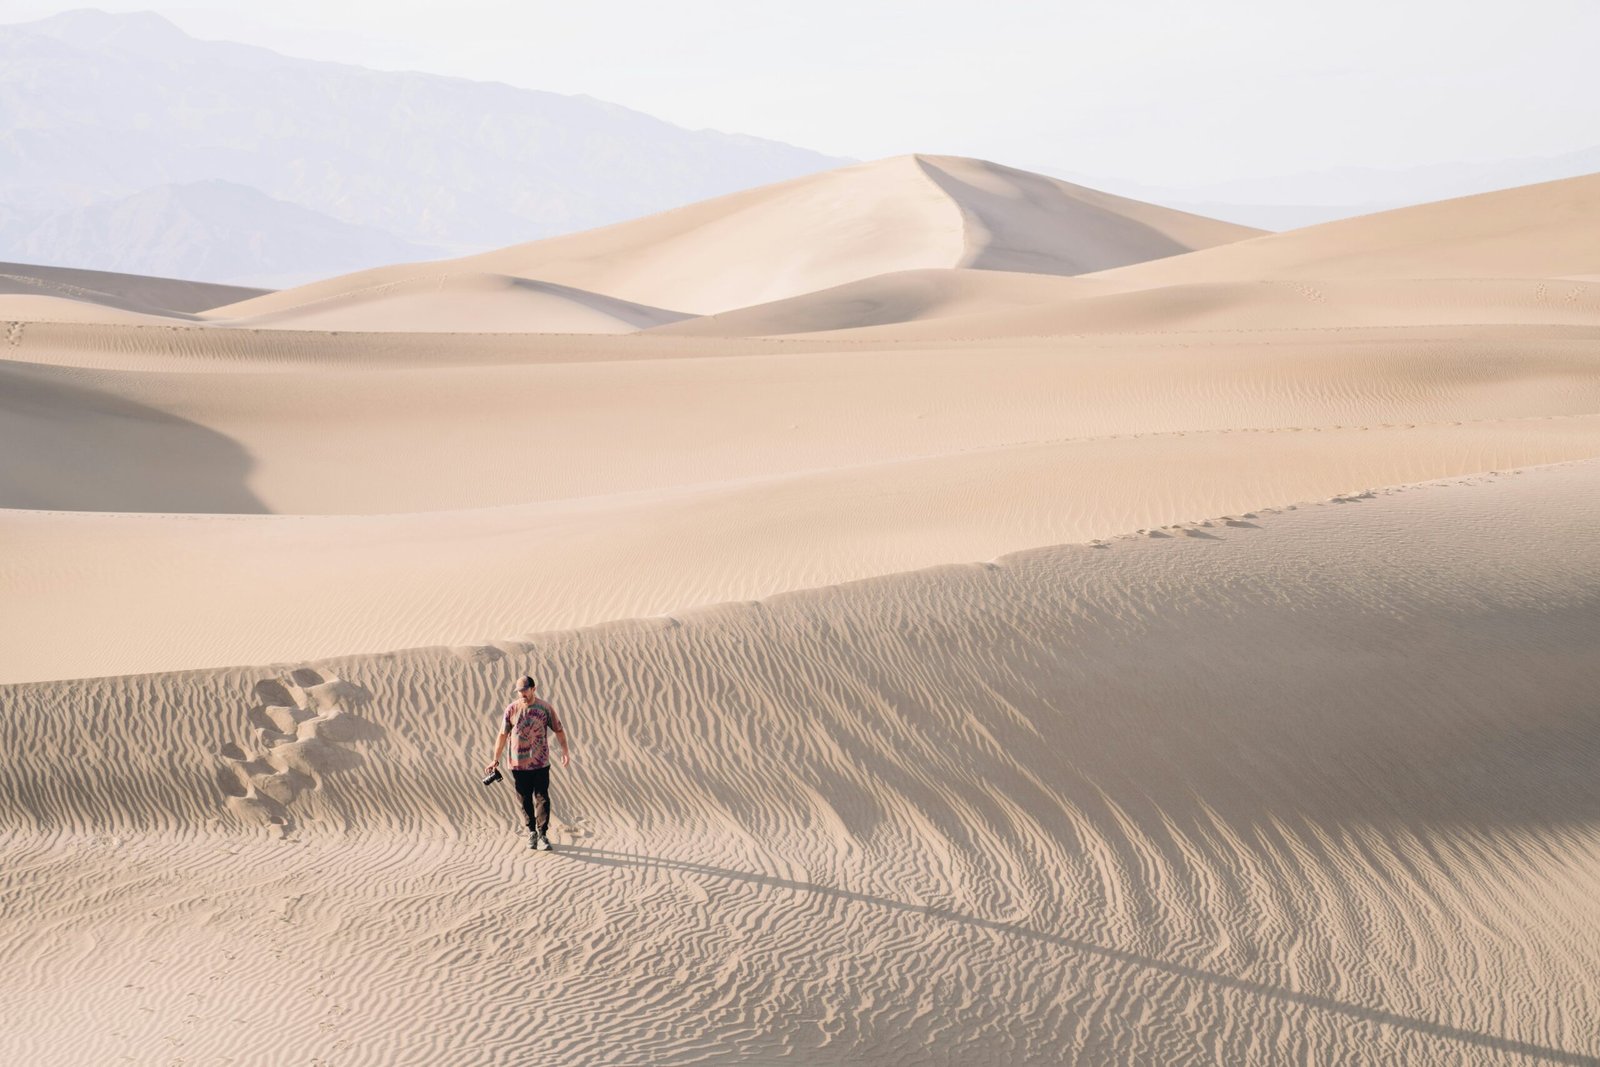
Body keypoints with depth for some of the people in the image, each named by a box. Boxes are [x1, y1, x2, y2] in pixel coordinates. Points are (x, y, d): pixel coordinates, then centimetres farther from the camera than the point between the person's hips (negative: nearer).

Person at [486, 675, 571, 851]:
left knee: (542, 799, -6)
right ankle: (531, 832, 21)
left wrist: (565, 749, -4)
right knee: (525, 800, 7)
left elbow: (559, 729, 7)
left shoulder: (545, 708, -1)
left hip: (540, 763, -1)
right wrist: (496, 760, 7)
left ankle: (543, 834, -3)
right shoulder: (511, 709, 1)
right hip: (518, 763, 1)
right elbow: (503, 735, 7)